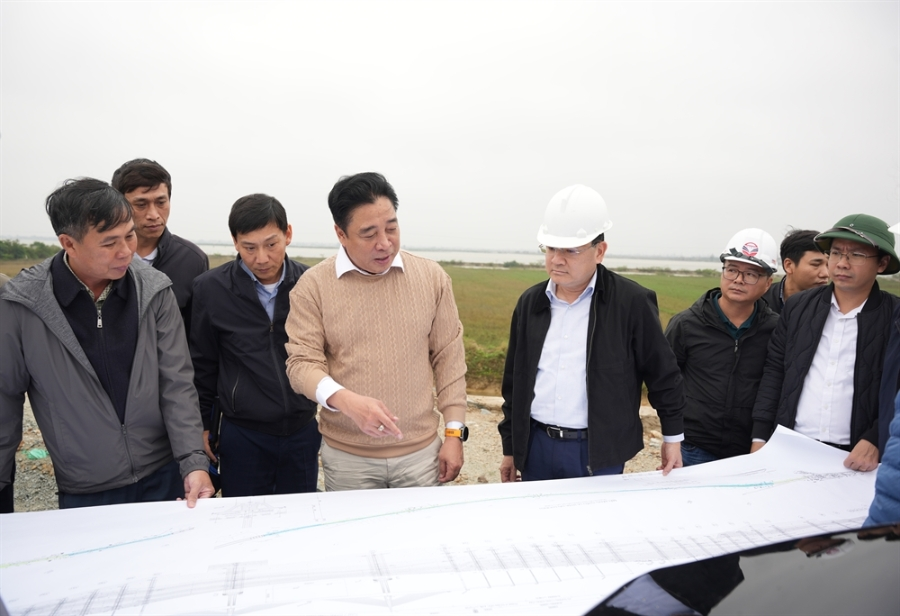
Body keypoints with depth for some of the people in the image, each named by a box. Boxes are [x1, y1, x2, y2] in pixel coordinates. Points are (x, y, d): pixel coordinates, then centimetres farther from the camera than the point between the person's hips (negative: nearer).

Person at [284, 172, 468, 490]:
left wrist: (454, 432, 0)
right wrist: (347, 401, -28)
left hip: (421, 451, 1)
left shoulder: (432, 276, -2)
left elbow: (449, 357, 2)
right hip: (346, 456, -1)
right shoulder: (313, 285, -7)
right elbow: (302, 363, -9)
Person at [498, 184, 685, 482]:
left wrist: (673, 437, 5)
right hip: (536, 446, 4)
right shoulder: (531, 302, 4)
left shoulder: (632, 302, -9)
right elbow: (514, 382, 10)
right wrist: (510, 448, 13)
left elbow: (663, 375, -1)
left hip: (598, 452, -4)